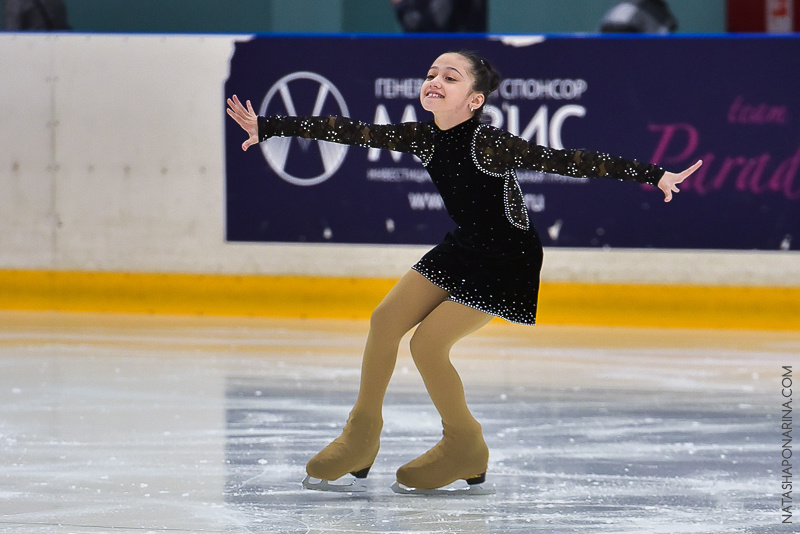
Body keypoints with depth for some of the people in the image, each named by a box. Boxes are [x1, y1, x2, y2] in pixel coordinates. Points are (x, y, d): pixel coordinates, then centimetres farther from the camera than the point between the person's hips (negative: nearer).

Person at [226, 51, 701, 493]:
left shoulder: (490, 144, -28)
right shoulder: (425, 138, -9)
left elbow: (569, 161, -31)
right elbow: (352, 132, -5)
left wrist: (654, 175, -34)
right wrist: (266, 127, -3)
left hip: (510, 260, -7)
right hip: (463, 248, 7)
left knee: (428, 342, -13)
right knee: (387, 320, -1)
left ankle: (465, 450, 10)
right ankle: (361, 440, 16)